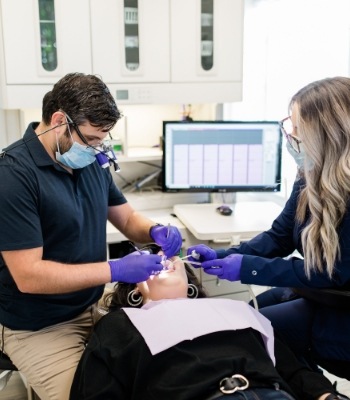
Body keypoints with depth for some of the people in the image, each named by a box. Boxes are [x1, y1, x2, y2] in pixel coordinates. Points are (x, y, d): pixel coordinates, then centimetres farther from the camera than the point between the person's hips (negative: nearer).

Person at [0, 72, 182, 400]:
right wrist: (115, 270, -26)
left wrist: (155, 231, -10)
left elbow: (127, 218, 12)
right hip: (39, 328, -6)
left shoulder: (90, 162, 1)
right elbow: (29, 276, -24)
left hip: (95, 307, 7)